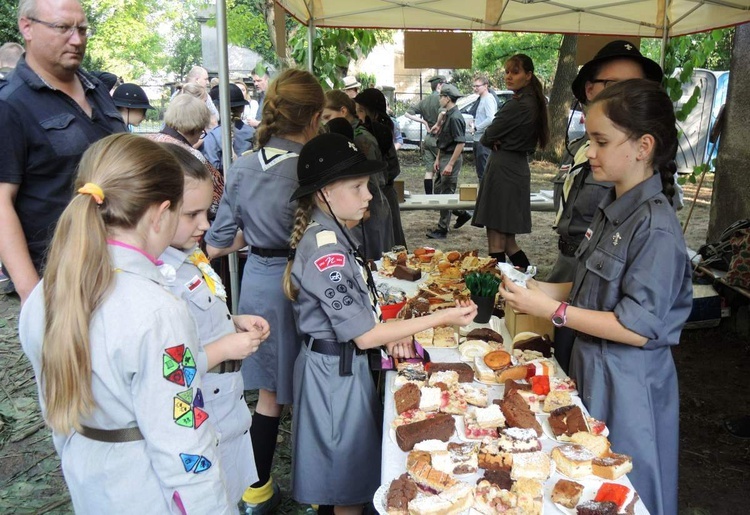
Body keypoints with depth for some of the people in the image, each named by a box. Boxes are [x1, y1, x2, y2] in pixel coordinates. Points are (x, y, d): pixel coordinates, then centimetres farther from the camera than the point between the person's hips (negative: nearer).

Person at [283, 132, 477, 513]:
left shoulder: (328, 236, 4)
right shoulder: (326, 251, -26)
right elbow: (363, 336, -23)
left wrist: (389, 334, -1)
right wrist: (440, 319, -19)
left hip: (341, 365, 9)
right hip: (336, 372, -9)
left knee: (344, 481, 24)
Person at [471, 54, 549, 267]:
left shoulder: (516, 105, -16)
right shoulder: (533, 103, 14)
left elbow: (486, 138, -11)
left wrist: (495, 142, 10)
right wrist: (499, 141, 0)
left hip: (503, 170, -10)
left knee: (497, 242, -6)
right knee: (508, 242, 16)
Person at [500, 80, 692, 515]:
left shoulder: (655, 227, -24)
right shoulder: (614, 208, 2)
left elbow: (637, 328, -24)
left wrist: (552, 310, -23)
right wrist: (543, 290, -2)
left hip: (628, 380, -8)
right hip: (593, 363, 8)